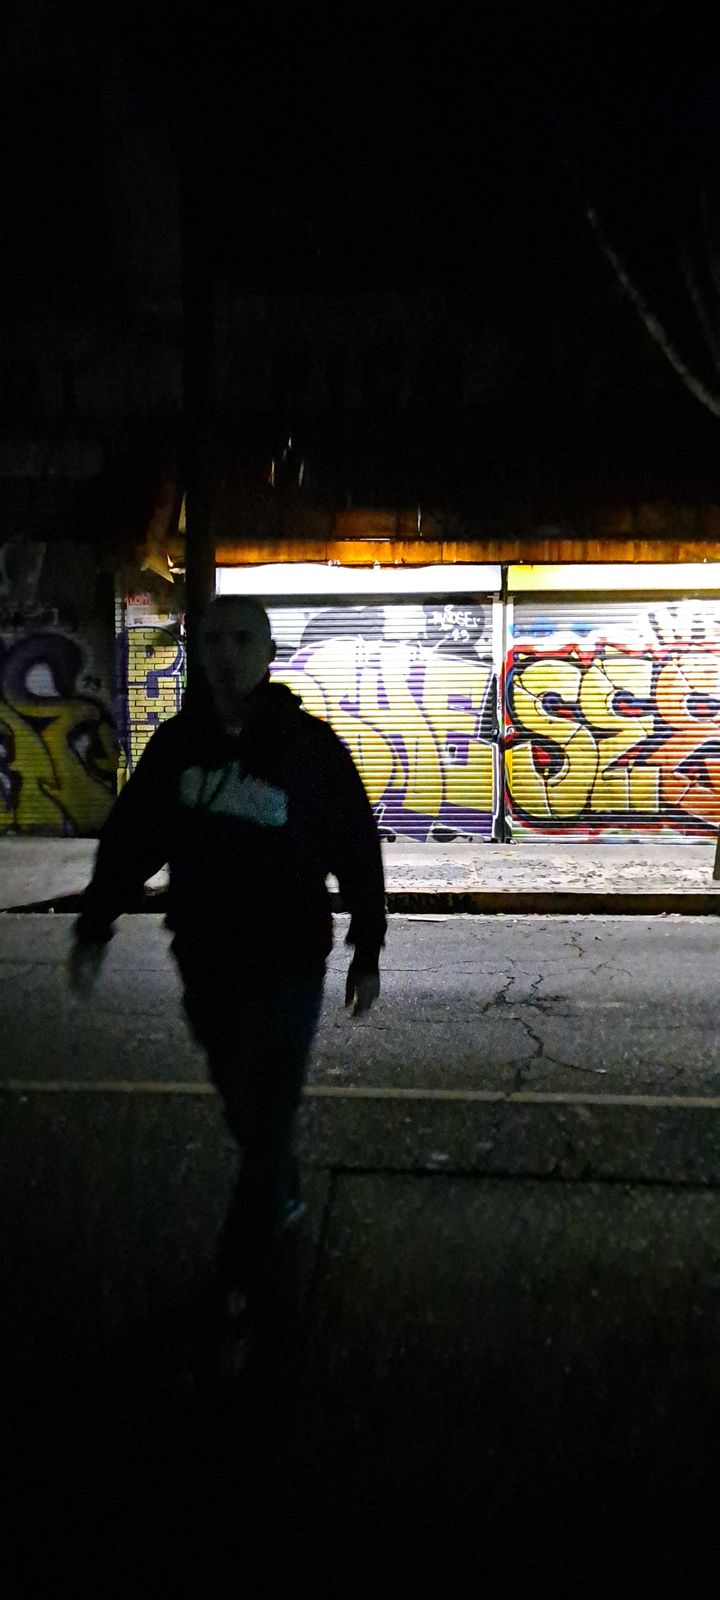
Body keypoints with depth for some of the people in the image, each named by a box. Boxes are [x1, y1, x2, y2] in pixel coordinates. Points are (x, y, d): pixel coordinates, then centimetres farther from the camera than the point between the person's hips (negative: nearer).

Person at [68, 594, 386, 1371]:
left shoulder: (311, 745, -11)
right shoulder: (176, 741, -2)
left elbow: (357, 852, -4)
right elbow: (131, 838, 5)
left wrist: (367, 950, 0)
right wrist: (93, 927, 2)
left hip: (287, 967, -4)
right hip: (202, 964, 4)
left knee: (264, 1124, -3)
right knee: (244, 1107, 21)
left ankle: (236, 1298, 5)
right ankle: (282, 1196, 48)